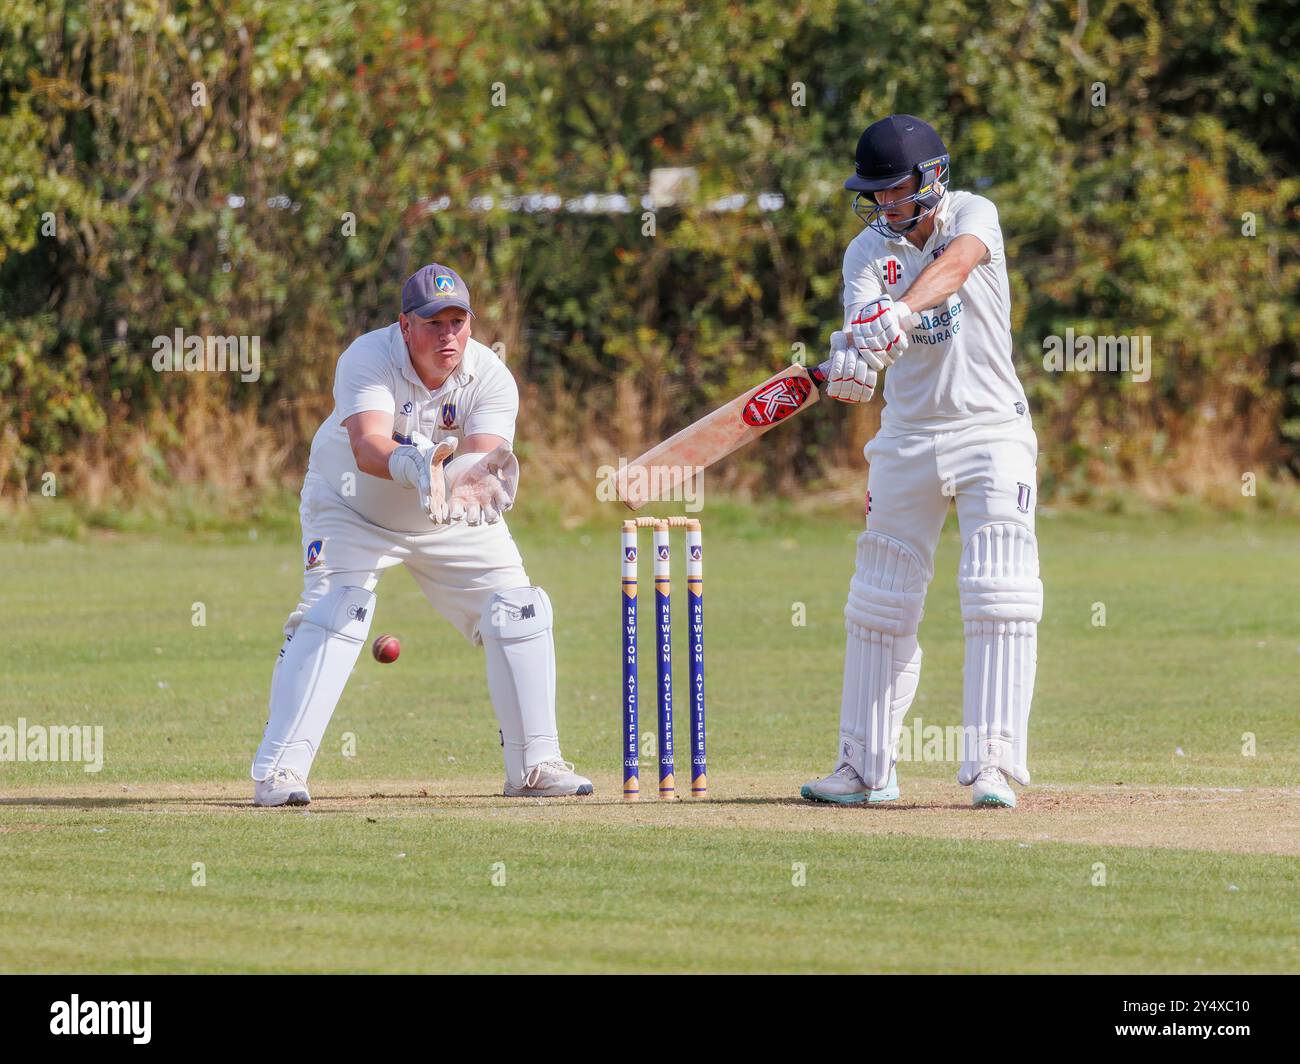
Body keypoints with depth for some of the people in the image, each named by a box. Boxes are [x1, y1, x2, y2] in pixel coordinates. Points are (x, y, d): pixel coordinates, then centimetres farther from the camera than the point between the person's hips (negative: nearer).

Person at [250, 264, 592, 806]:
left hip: (453, 524, 4)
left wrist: (472, 480, -60)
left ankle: (534, 765, 9)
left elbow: (484, 458, -36)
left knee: (518, 611, -4)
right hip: (351, 511, -4)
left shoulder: (491, 378, -21)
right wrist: (412, 466, -66)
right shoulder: (367, 359, -29)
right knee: (332, 614, -23)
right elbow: (367, 446, -44)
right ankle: (277, 771, -21)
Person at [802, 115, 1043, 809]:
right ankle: (866, 768, 15)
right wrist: (853, 357, -42)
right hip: (907, 435, 3)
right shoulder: (868, 250, 1)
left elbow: (955, 263, -31)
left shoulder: (971, 217, -7)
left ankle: (991, 766, -13)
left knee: (1000, 598, -13)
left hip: (991, 432, -3)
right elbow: (864, 323, -17)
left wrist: (902, 311, -50)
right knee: (879, 605, 6)